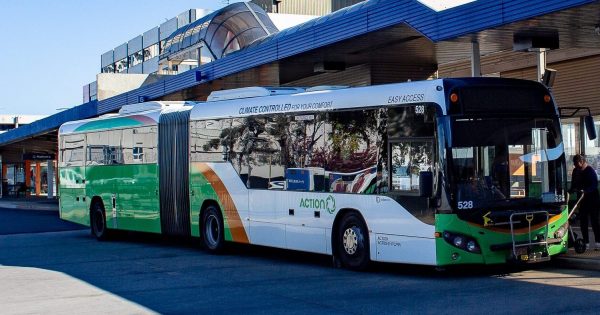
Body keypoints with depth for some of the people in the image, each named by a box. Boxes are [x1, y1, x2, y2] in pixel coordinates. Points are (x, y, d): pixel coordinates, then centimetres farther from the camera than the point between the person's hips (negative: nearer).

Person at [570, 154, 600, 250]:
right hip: (582, 199, 7)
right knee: (583, 221, 5)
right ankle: (586, 242, 10)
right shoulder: (575, 171, 8)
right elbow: (574, 184, 16)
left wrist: (585, 191, -33)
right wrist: (571, 190, -4)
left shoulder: (590, 171, -12)